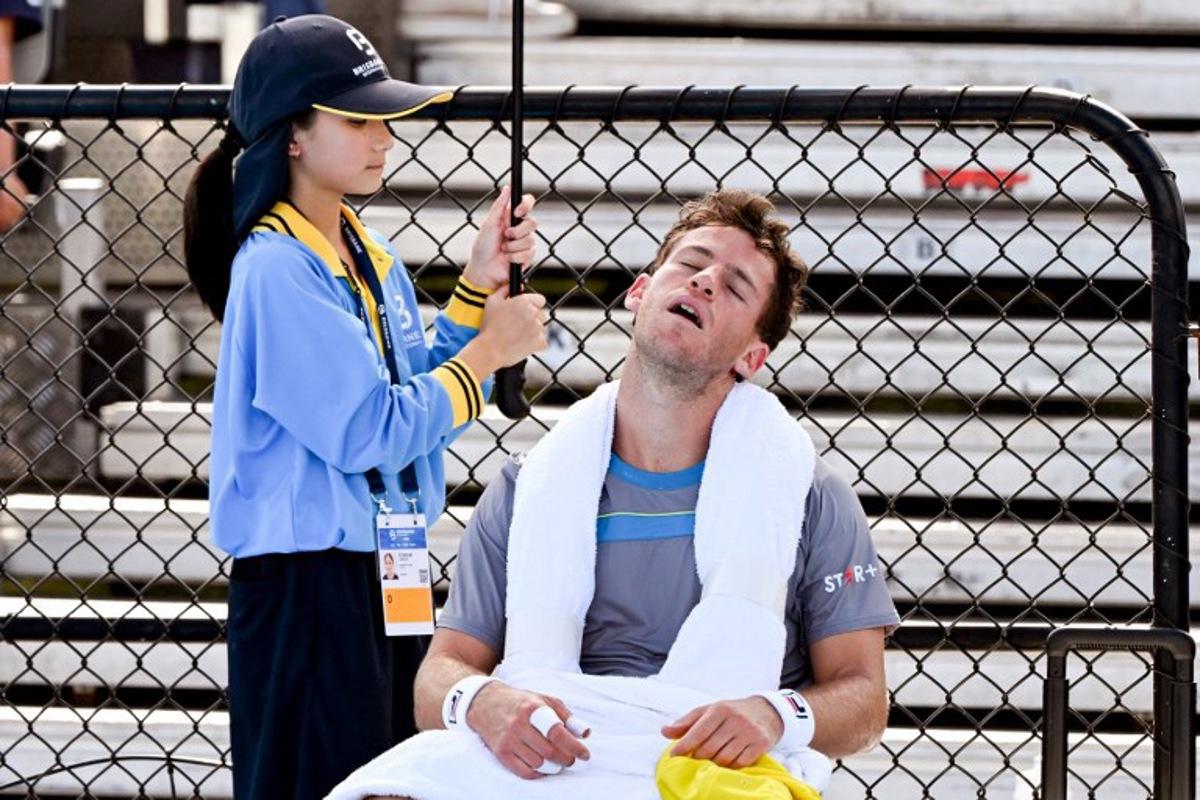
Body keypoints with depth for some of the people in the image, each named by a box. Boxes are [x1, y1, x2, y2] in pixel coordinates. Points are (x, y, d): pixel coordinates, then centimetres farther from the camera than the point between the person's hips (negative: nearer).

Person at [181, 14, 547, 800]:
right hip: (307, 582, -9)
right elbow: (367, 433, -19)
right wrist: (488, 351, -10)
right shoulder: (277, 269, -15)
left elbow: (425, 397, 13)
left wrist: (479, 286, 3)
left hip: (388, 575, 9)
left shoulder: (373, 259, 11)